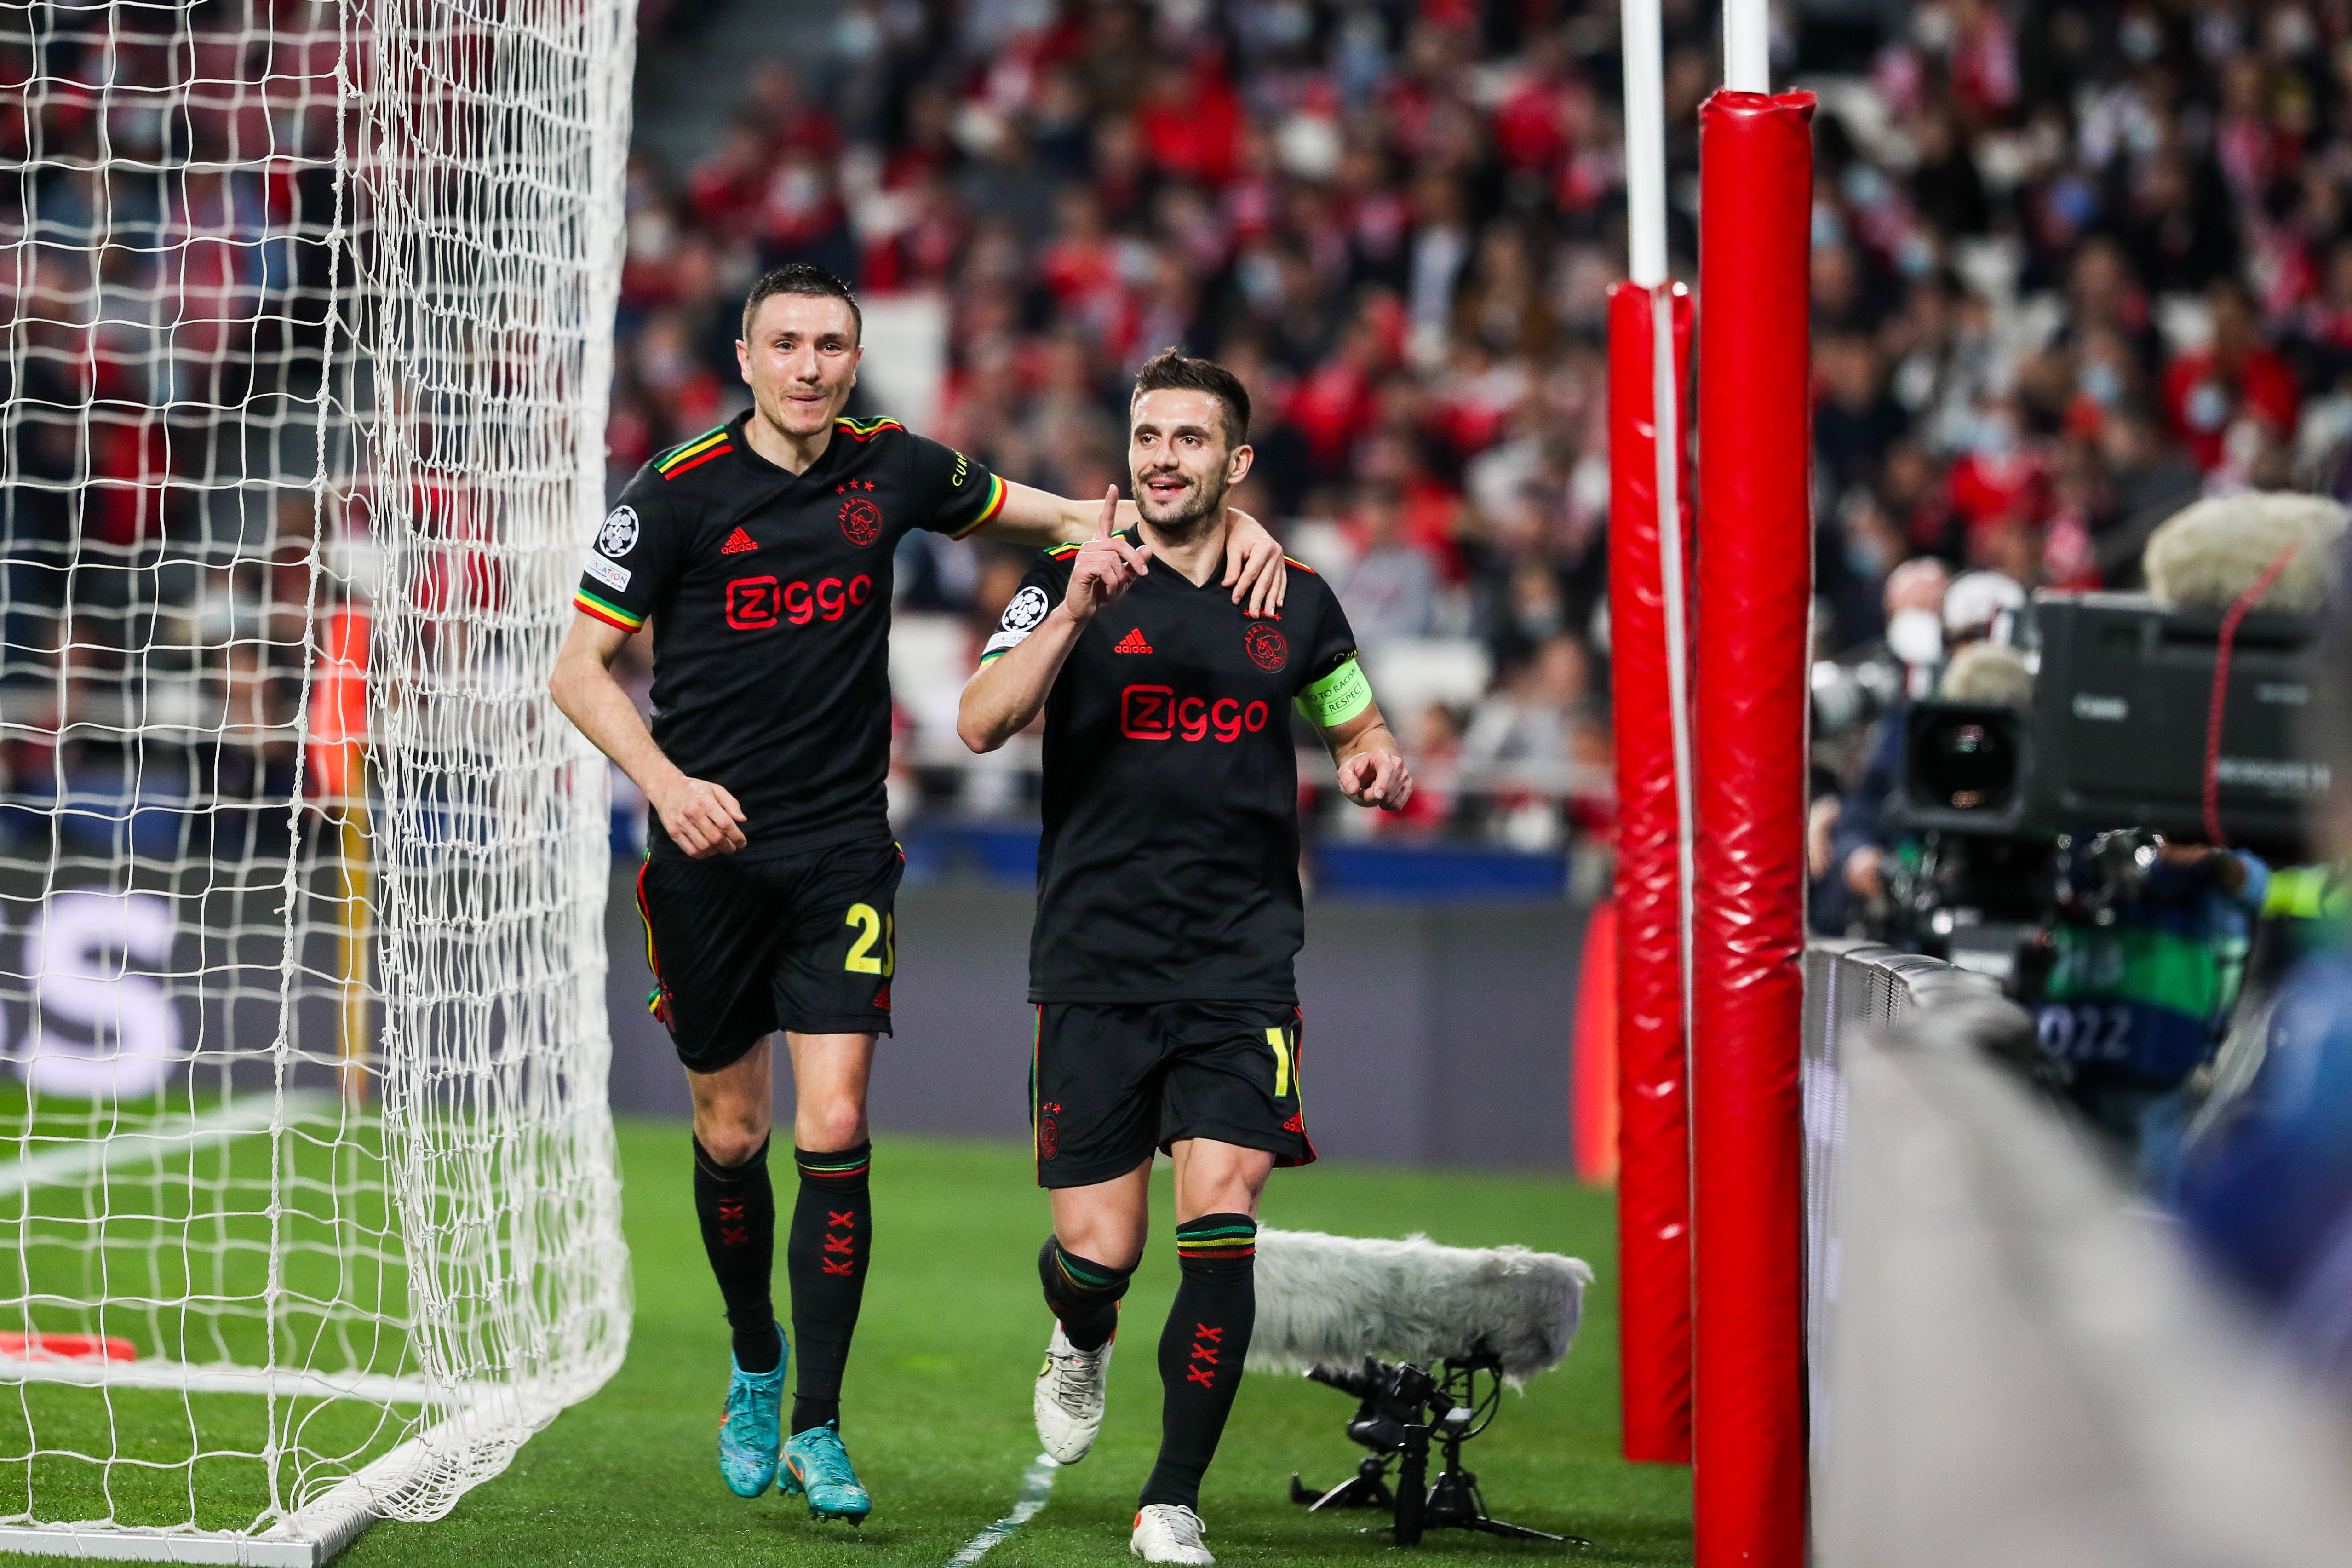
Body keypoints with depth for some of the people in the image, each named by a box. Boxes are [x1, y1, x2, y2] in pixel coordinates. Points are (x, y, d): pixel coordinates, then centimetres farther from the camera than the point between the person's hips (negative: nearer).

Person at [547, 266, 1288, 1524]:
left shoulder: (891, 469, 2)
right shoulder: (678, 492, -6)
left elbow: (1064, 516, 16)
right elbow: (580, 671, -3)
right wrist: (667, 782, -20)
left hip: (841, 853, 1)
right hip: (709, 850, -1)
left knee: (834, 1129, -11)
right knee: (731, 1134, 9)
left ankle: (816, 1429, -6)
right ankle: (755, 1363, 35)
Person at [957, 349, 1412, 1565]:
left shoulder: (1294, 600, 9)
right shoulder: (1078, 579, 0)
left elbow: (1353, 724, 26)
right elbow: (983, 724, -13)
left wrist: (1375, 766, 3)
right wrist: (1075, 609, -26)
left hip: (1241, 968, 1)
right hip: (1095, 969, -1)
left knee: (1222, 1219, -14)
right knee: (1096, 1255, -2)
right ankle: (1082, 1341, 37)